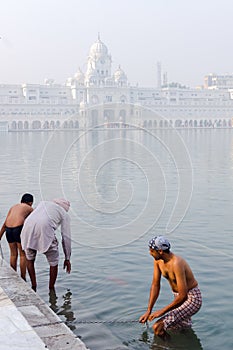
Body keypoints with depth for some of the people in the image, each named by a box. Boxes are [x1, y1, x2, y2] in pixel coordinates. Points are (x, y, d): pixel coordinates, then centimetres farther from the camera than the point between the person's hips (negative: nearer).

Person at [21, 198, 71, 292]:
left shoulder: (43, 203, 34)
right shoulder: (64, 214, 23)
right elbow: (66, 237, 21)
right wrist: (67, 259, 28)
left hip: (28, 228, 4)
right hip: (45, 231, -4)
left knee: (30, 259, 28)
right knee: (53, 263, 19)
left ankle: (33, 287, 33)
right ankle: (51, 290, 27)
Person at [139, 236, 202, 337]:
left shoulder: (176, 264, -30)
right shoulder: (157, 260, -5)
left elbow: (183, 295, -30)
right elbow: (155, 285, 1)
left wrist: (162, 311, -22)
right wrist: (148, 311, -3)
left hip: (191, 299, -9)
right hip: (179, 297, 9)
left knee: (158, 328, -20)